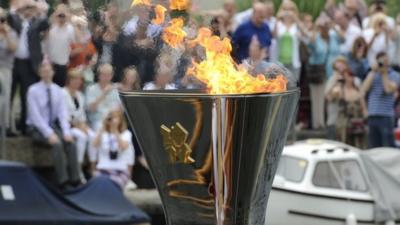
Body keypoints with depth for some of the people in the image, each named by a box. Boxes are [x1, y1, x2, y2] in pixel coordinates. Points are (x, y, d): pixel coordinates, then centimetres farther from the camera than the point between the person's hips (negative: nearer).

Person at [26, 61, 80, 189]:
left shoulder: (57, 90, 3)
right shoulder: (33, 90, -11)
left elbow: (63, 113, -2)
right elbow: (35, 116, -18)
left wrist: (66, 132, -17)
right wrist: (49, 134, -27)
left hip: (53, 126, 5)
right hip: (37, 128, -4)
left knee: (70, 142, -23)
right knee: (57, 143, -31)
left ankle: (75, 179, -23)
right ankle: (63, 180, -29)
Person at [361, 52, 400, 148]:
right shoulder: (372, 74, 16)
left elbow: (389, 89, -14)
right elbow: (364, 89, 0)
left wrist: (384, 73, -8)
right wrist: (373, 72, -2)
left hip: (386, 116, -5)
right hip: (372, 116, 5)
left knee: (388, 146, -8)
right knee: (373, 146, 6)